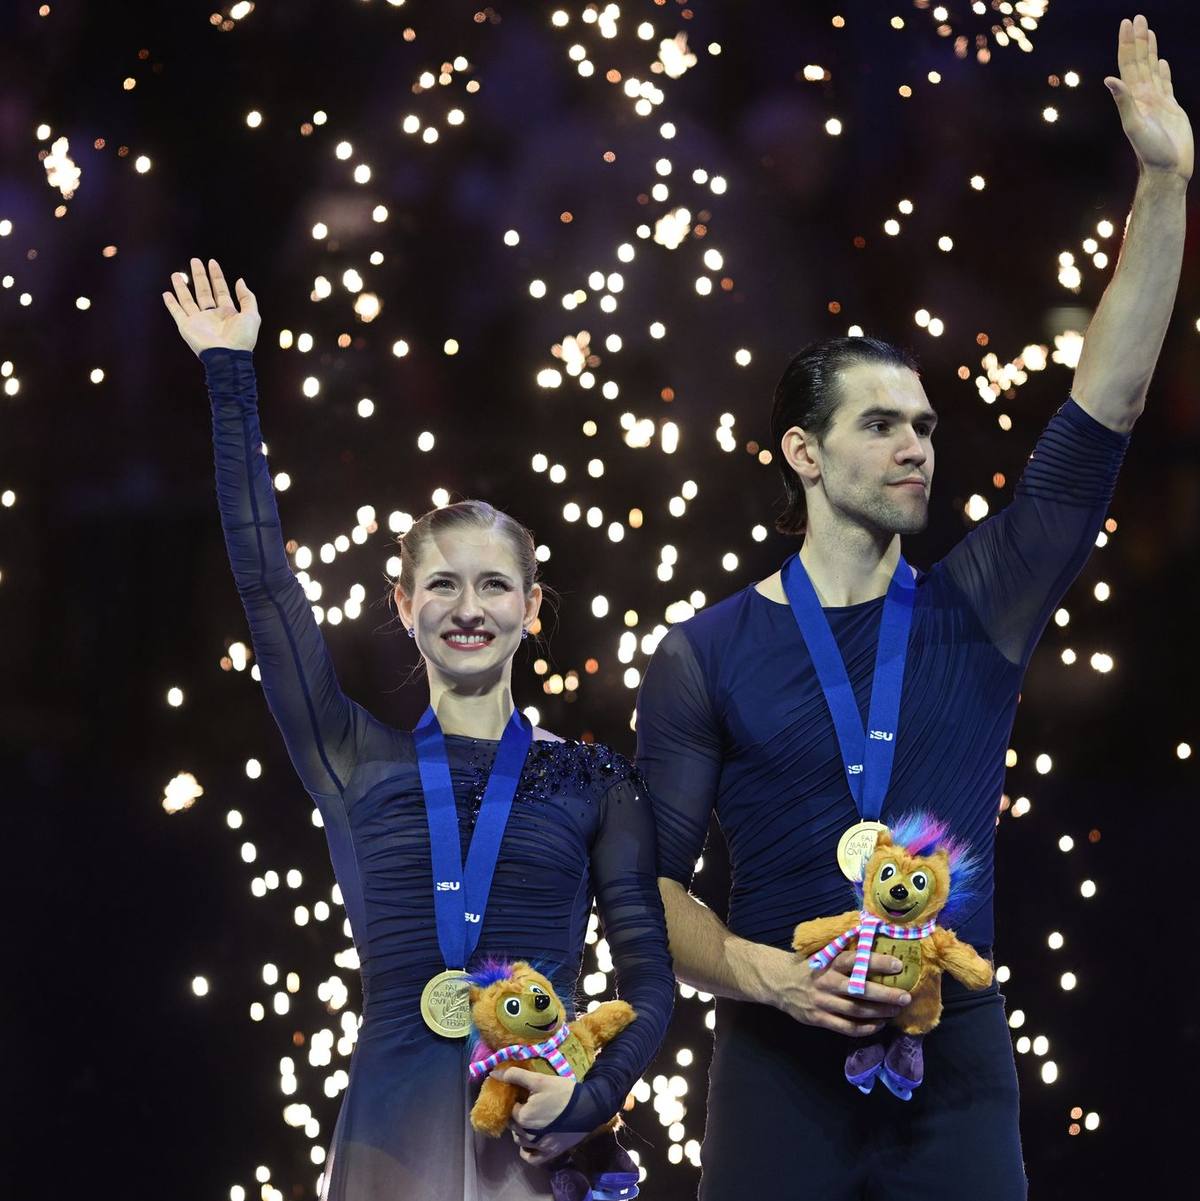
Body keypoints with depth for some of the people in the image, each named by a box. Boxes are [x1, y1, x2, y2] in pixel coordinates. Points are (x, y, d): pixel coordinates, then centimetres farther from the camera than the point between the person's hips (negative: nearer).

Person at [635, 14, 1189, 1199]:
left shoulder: (973, 612, 6)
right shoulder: (707, 656, 1)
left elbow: (1102, 414, 1)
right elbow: (651, 879, 1)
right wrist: (763, 973, -18)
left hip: (955, 1064, 2)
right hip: (781, 1064, -2)